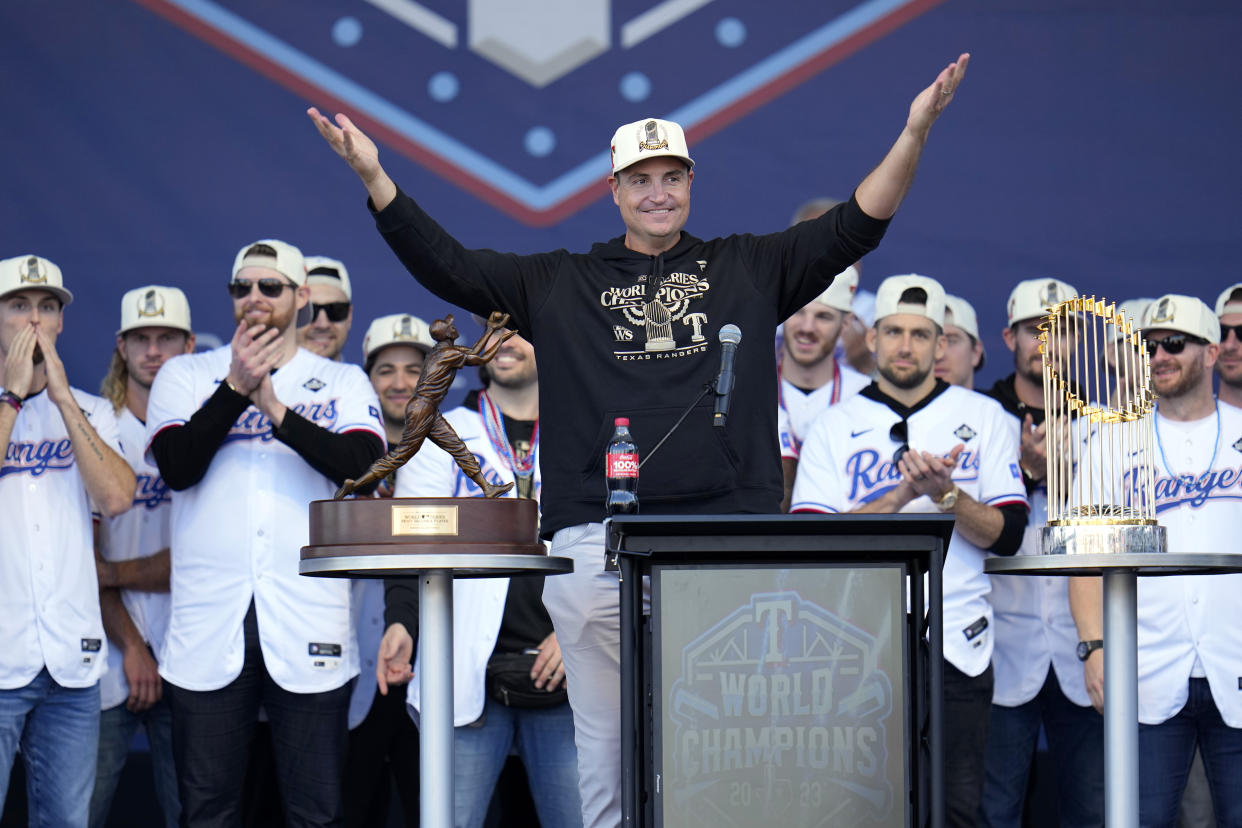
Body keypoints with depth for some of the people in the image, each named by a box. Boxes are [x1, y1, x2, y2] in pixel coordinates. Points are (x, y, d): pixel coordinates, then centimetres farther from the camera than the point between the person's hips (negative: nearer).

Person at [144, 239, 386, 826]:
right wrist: (237, 387, -13)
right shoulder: (185, 375, 13)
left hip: (307, 623, 0)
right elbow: (178, 466, -4)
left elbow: (364, 467, -7)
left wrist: (275, 408, -15)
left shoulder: (343, 383, 12)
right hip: (207, 628, 1)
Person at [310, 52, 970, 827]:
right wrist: (375, 177, 1)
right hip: (599, 543, 0)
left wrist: (914, 134, -2)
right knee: (607, 740, 3)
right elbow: (447, 266, 10)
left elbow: (855, 226, 9)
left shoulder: (748, 268, 15)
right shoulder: (560, 283, 16)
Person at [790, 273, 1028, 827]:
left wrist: (945, 494, -13)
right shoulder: (834, 428, 9)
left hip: (955, 646, 0)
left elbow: (1007, 535, 3)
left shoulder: (984, 418, 10)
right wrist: (901, 495, -13)